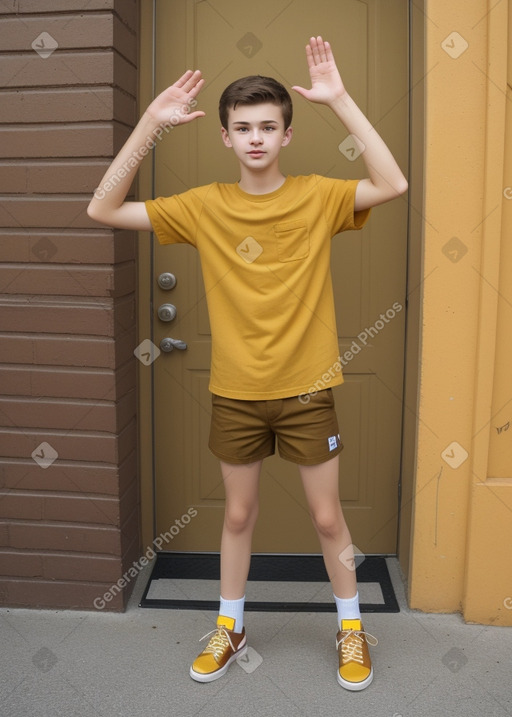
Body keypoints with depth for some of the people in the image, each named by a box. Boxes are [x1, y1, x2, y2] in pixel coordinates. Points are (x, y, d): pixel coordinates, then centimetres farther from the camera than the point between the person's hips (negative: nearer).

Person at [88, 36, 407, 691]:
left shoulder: (319, 197, -6)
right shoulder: (205, 206, -4)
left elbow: (392, 185, -24)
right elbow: (103, 210, -9)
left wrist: (339, 101, -24)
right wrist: (150, 124, -16)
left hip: (307, 389, -1)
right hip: (235, 392, 1)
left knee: (327, 517, 12)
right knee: (238, 514, 17)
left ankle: (350, 629, 35)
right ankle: (229, 629, 38)